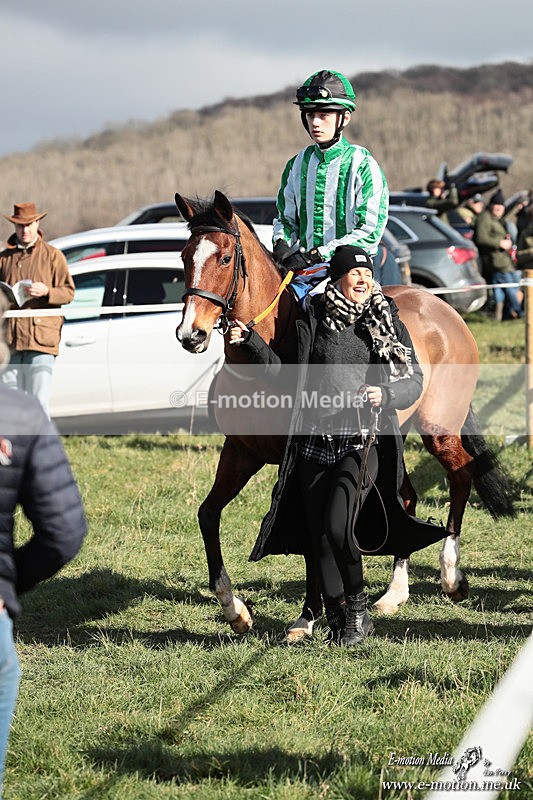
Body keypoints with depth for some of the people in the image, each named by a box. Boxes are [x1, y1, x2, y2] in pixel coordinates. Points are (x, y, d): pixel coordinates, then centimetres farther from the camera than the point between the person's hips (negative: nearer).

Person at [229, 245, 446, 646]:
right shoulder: (313, 322, 8)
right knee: (321, 537, 3)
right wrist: (252, 342, -1)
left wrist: (386, 394, -14)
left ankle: (357, 603, 4)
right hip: (316, 443, 3)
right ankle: (339, 624, 15)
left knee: (337, 526, -20)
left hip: (365, 442, -3)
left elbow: (415, 382, 5)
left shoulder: (389, 324, 6)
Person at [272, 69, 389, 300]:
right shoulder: (298, 164, 13)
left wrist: (316, 255, -17)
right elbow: (285, 217, 23)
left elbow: (370, 232, -11)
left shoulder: (363, 166, -4)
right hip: (303, 270, 5)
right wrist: (281, 245, -2)